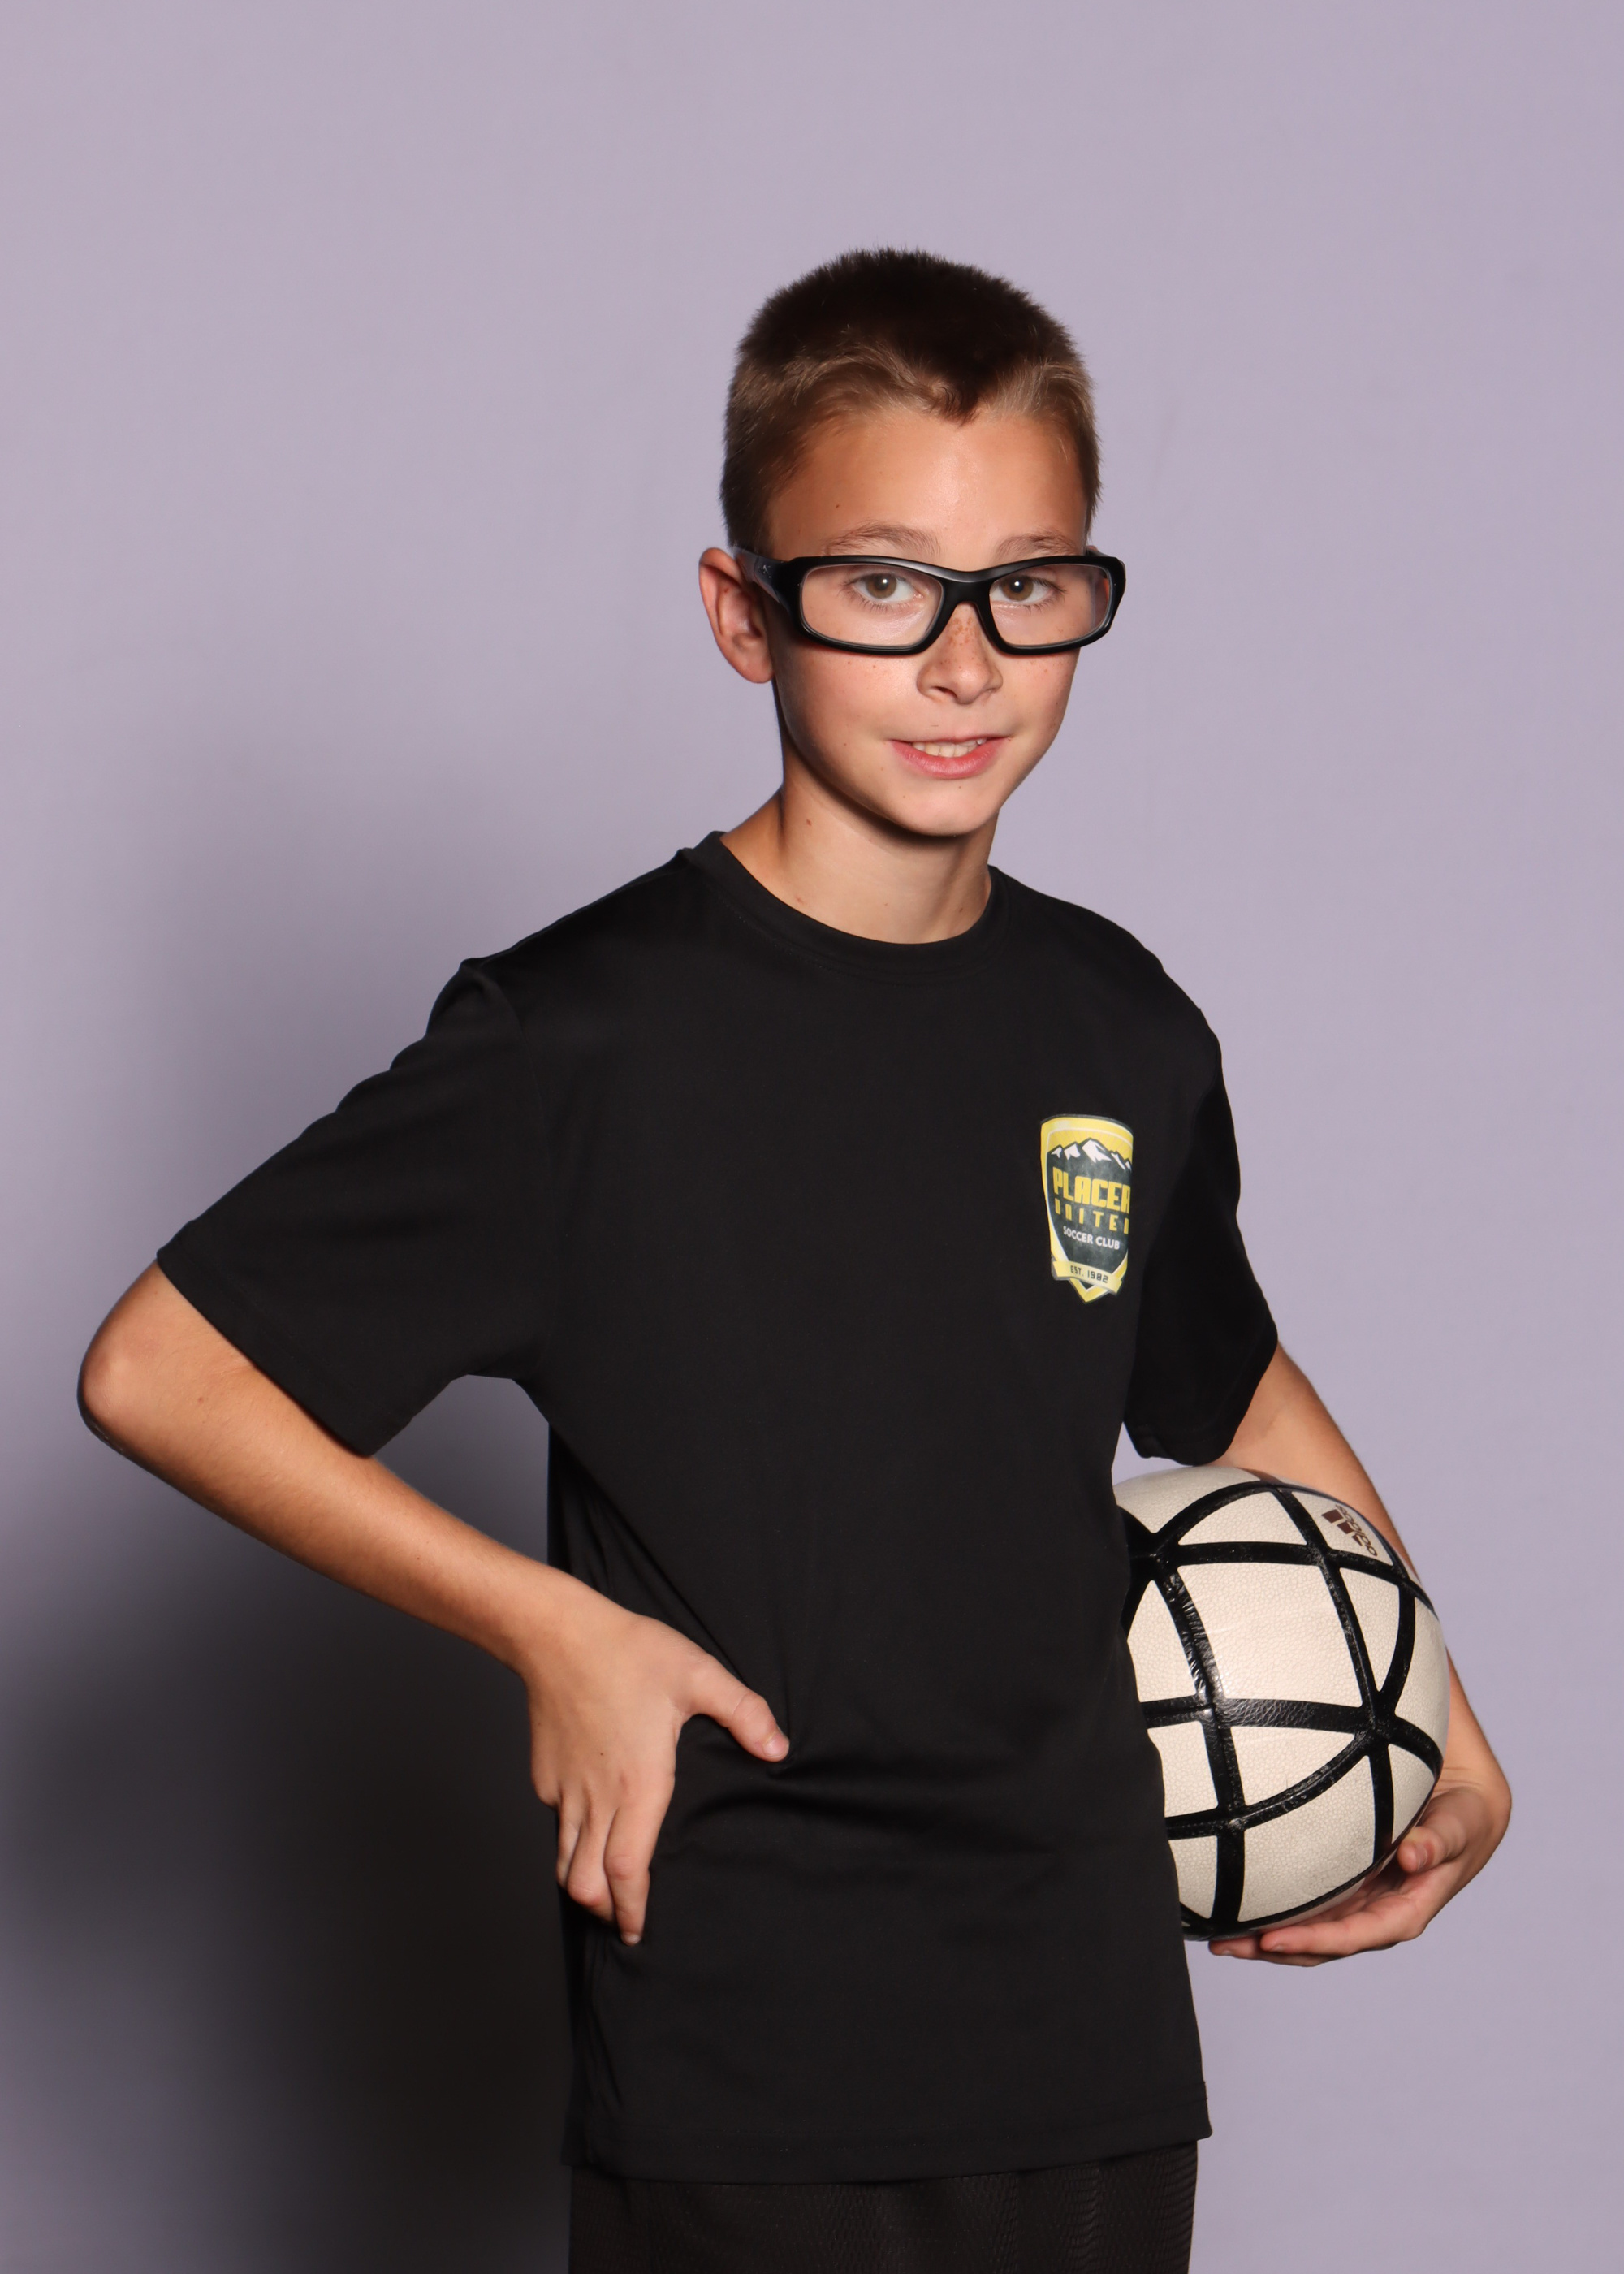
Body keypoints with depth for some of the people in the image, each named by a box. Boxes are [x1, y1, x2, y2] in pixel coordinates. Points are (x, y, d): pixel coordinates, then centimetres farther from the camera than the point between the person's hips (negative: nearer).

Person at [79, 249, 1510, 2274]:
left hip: (1098, 2044, 5)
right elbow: (160, 1370, -8)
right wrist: (553, 1626, -13)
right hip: (737, 2093, -5)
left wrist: (1448, 1738, 18)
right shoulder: (593, 1038, -10)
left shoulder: (1124, 1034, 6)